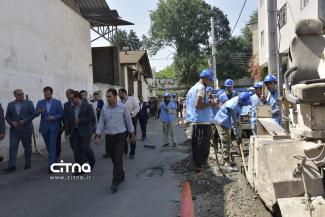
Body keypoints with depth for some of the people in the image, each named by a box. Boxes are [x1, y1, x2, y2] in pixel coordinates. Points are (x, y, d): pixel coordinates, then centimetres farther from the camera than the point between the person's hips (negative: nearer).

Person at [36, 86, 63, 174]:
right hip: (44, 128, 3)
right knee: (48, 147, 15)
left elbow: (61, 114, -2)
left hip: (54, 128, -3)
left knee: (52, 147, -8)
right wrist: (39, 111, -25)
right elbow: (35, 114, -3)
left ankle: (51, 166, -6)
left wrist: (53, 117, -18)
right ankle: (54, 160, 35)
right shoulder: (40, 102, 5)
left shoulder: (57, 102, -1)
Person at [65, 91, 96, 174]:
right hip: (75, 132, 5)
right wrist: (67, 131, 9)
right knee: (76, 150, 3)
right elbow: (69, 120, 14)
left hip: (85, 131, -5)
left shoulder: (88, 106, -5)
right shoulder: (72, 108, 12)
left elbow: (92, 117, -12)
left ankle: (92, 161, 21)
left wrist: (80, 120, -14)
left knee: (85, 148, -10)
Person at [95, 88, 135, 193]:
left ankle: (115, 182, -4)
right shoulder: (104, 108, 2)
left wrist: (133, 135, 3)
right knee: (114, 159, 11)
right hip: (109, 137, 4)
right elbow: (101, 123, 5)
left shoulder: (123, 107, -6)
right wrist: (97, 136, -1)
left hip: (120, 136, -4)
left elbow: (128, 121, 0)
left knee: (118, 159, -10)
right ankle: (121, 176, 31)